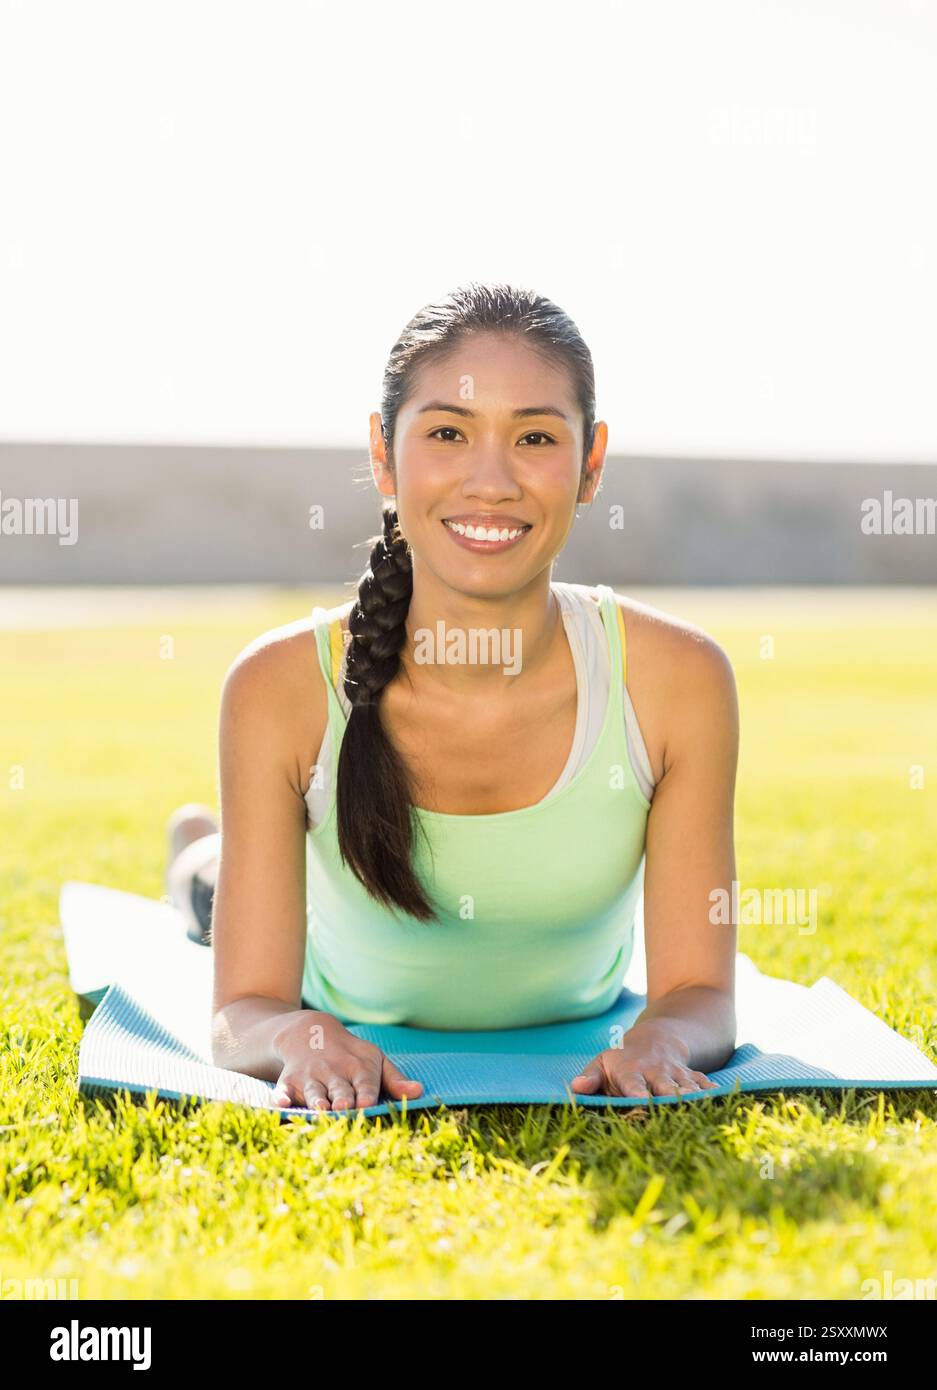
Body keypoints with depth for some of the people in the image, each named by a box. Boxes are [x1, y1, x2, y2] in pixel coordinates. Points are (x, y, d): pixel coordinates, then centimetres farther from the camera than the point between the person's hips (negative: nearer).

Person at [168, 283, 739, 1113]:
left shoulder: (678, 679, -34)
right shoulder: (281, 687, -35)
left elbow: (700, 994, -28)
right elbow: (247, 1009, -32)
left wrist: (662, 1042, -52)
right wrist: (301, 1040, -56)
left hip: (577, 1047, 2)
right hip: (360, 1046, -1)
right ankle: (202, 854, 64)